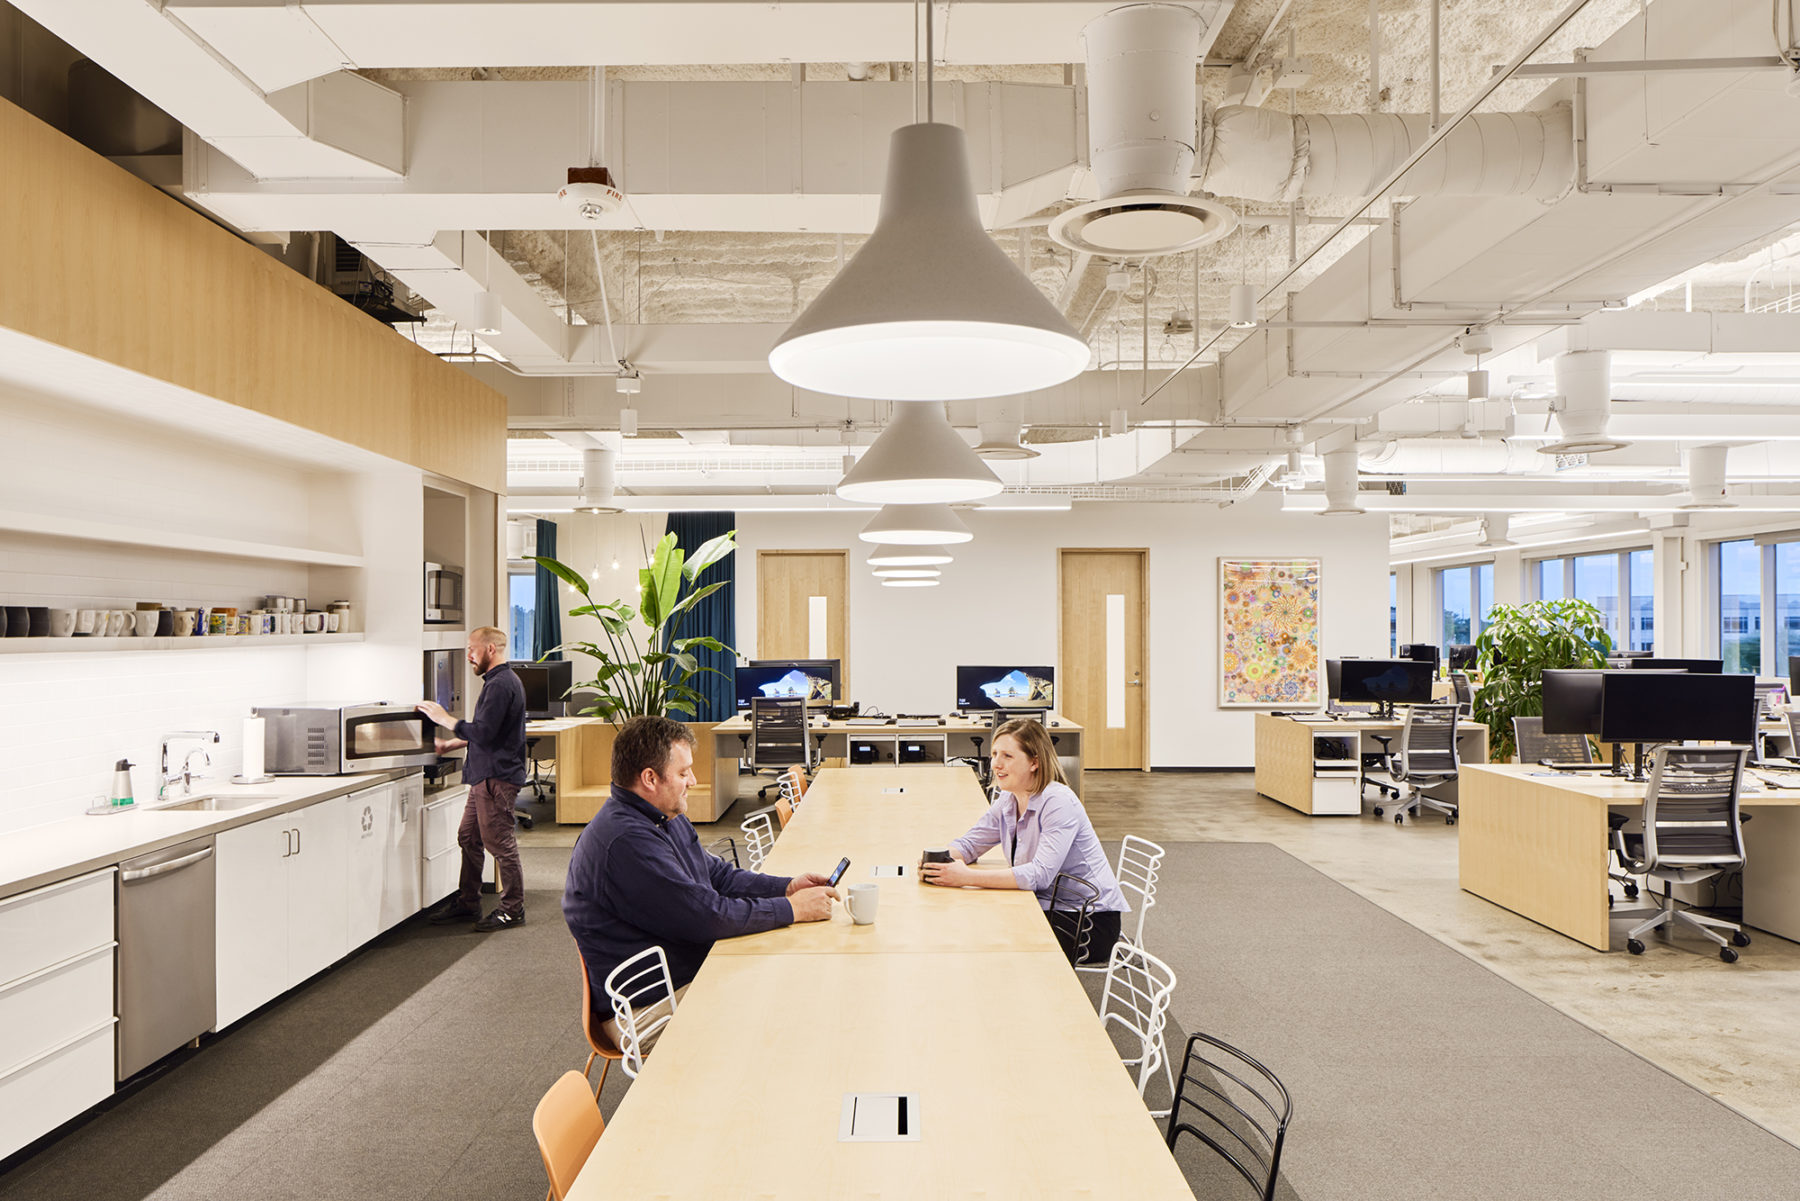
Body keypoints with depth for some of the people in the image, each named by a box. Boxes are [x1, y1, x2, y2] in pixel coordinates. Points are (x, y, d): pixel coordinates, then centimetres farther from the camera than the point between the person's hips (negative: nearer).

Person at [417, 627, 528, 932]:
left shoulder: (501, 684, -18)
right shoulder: (498, 681, 17)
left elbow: (483, 732, -24)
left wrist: (444, 718, -14)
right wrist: (451, 744, 22)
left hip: (496, 777, -11)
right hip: (486, 775, 11)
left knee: (500, 843, -3)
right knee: (468, 837, 16)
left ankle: (512, 909, 6)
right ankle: (467, 902, 25)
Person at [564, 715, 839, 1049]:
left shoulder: (666, 819, 9)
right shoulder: (625, 842, -27)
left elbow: (718, 875, 17)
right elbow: (706, 916, -26)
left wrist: (787, 887, 2)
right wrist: (791, 908, -16)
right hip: (648, 1010, -10)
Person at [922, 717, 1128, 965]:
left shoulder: (1059, 803, -21)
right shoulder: (1007, 802, 4)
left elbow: (1040, 875, -30)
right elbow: (968, 844, 9)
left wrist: (968, 877, -34)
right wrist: (938, 862, -15)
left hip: (1090, 921, -7)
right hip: (1048, 909, 7)